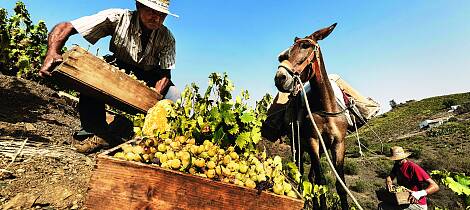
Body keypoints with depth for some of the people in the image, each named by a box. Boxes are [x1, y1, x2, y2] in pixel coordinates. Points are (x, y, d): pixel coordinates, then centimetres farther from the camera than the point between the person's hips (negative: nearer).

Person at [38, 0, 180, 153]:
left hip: (149, 80, 0)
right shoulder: (118, 18, -21)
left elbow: (165, 74, -19)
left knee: (174, 96, -25)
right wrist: (52, 53, -39)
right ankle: (95, 132, -16)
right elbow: (65, 27, -20)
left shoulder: (167, 38, -18)